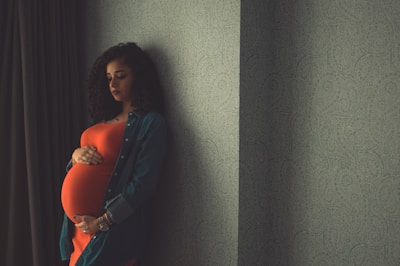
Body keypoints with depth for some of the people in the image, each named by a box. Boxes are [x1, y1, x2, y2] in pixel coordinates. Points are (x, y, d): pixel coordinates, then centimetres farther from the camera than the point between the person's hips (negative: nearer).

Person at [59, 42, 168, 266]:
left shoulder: (150, 122, -9)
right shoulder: (106, 119, 13)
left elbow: (143, 184, -17)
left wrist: (102, 222, -18)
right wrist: (76, 155, -3)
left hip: (112, 231, -7)